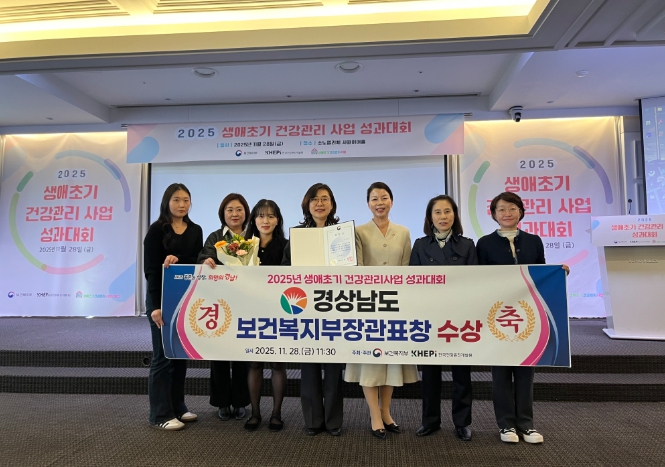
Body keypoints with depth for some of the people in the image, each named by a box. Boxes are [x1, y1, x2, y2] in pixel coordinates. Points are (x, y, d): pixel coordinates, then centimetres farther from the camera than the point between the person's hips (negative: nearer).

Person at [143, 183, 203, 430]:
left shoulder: (195, 231, 9)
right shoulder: (157, 230, -6)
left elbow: (197, 262, 3)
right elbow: (151, 269, -10)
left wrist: (177, 261, -18)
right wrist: (156, 305, -17)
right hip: (163, 298, -5)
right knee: (163, 356, 1)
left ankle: (177, 407, 25)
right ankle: (161, 415, 11)